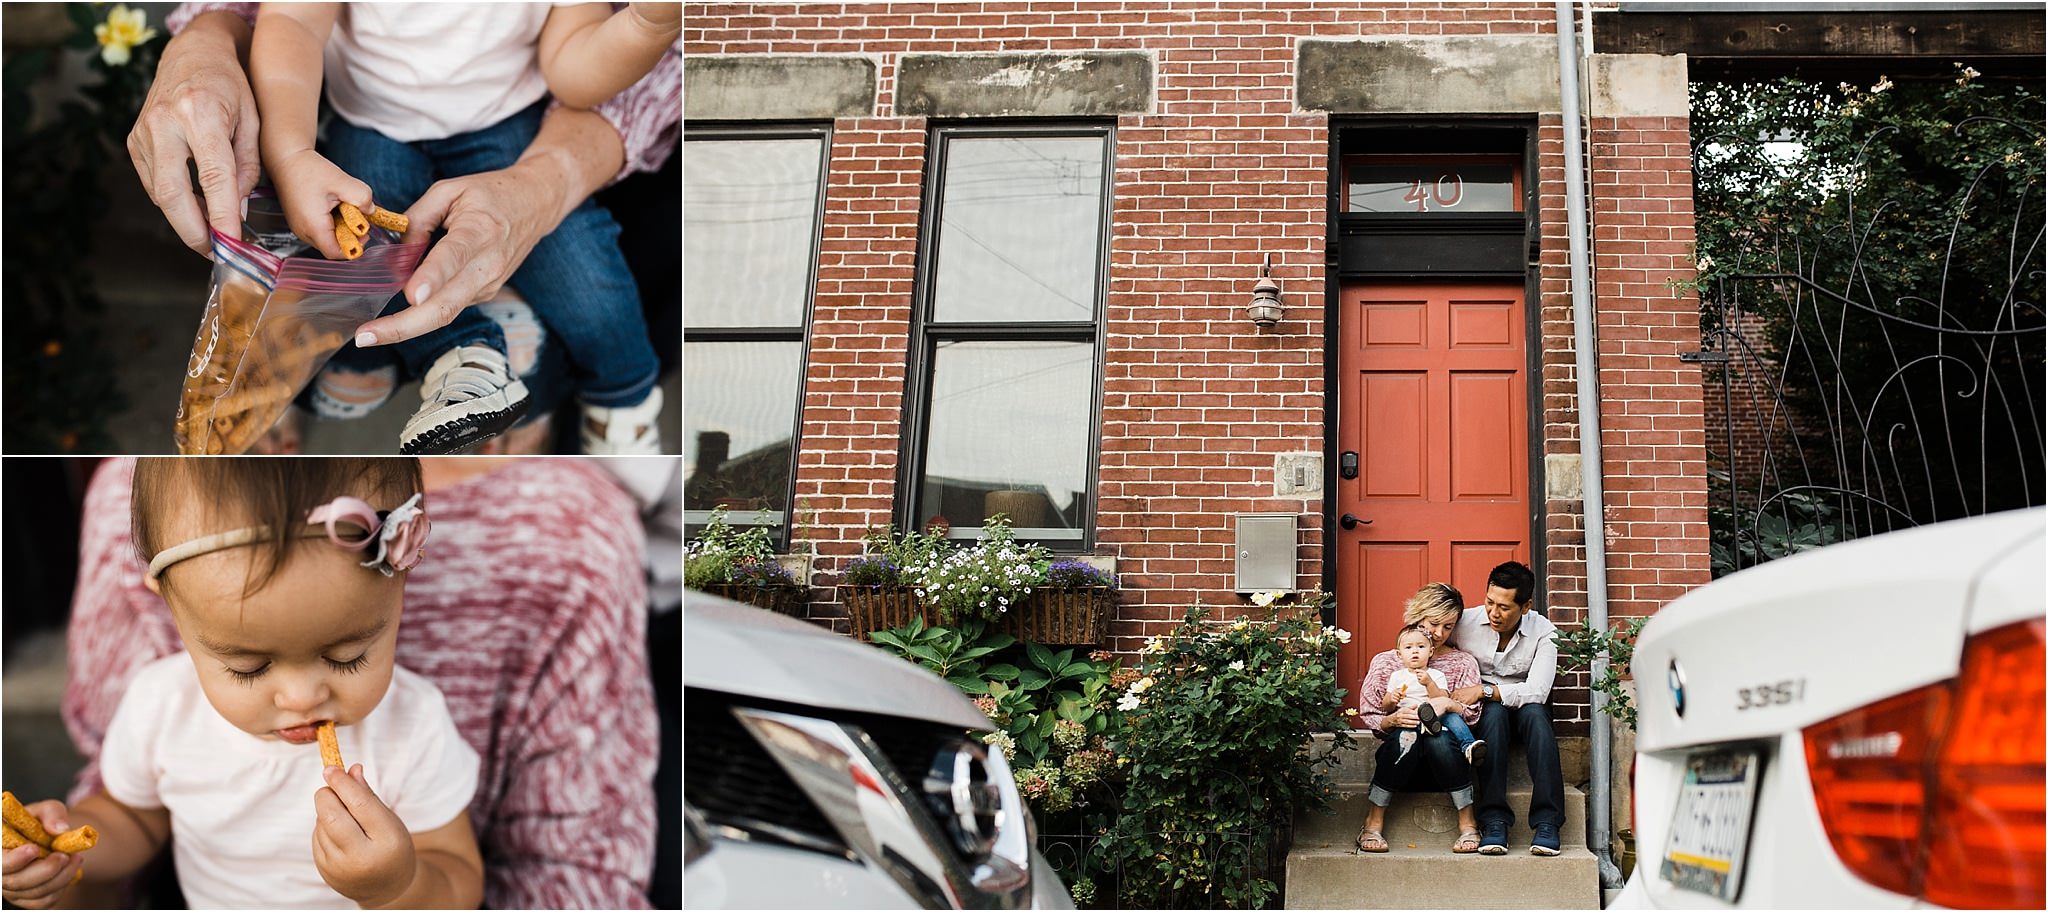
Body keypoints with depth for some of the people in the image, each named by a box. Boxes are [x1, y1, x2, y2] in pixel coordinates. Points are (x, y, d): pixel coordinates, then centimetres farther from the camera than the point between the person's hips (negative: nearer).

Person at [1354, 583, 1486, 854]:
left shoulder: (1463, 664, 10)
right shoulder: (1385, 663, 8)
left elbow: (1471, 717, -3)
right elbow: (1368, 717, 2)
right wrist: (1392, 720, -21)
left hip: (1443, 764, 0)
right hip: (1400, 759, 0)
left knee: (1438, 736, -34)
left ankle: (1467, 823, -20)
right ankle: (1373, 824, -21)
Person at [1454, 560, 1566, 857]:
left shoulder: (1543, 632, -11)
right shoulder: (1465, 621, -10)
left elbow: (1536, 692, -22)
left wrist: (1485, 691, -29)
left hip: (1524, 710, 1)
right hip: (1483, 714, 0)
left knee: (1534, 711, -34)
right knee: (1495, 712, -35)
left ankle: (1546, 822, -35)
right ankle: (1494, 820, -36)